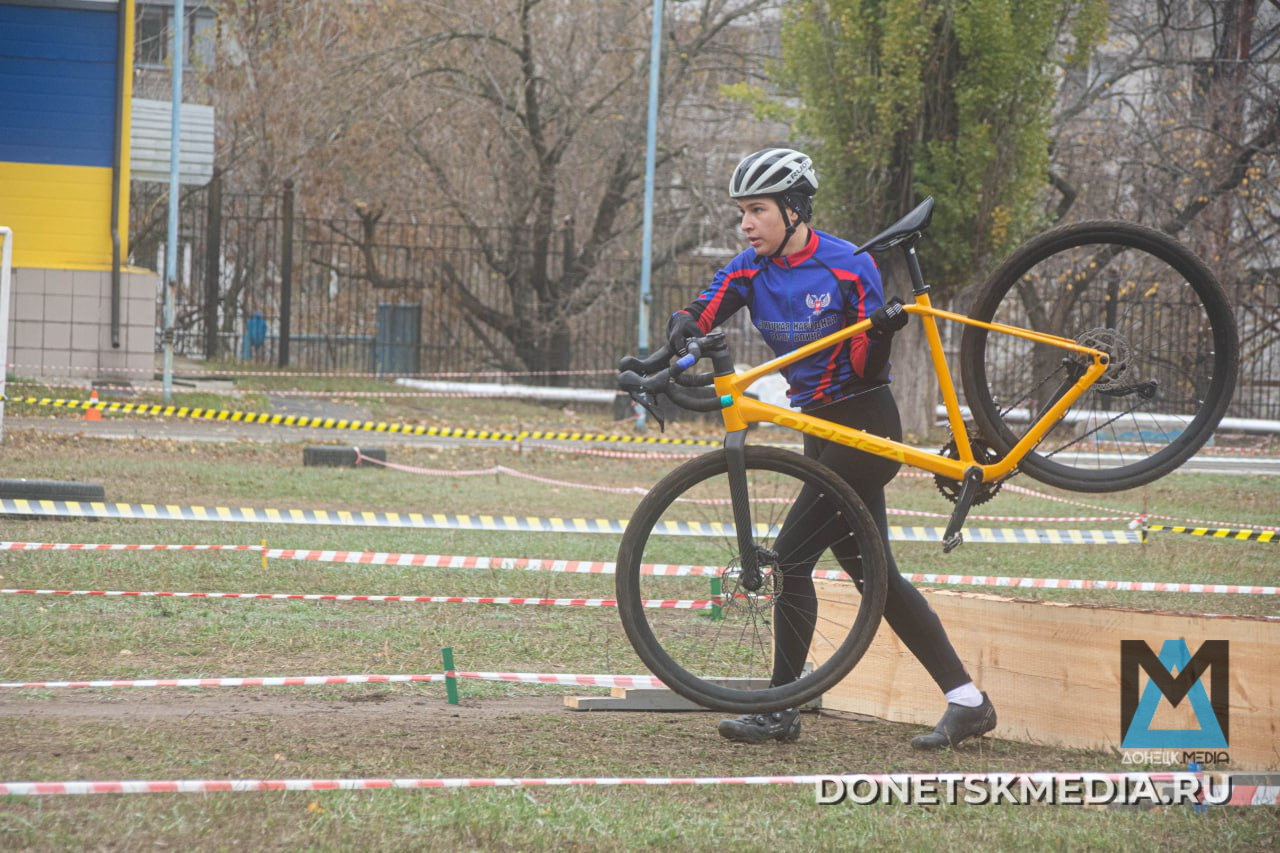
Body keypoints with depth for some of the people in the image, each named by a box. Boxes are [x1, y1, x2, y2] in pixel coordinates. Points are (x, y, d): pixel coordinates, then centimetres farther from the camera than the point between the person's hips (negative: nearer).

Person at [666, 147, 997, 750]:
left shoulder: (848, 267, -14)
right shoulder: (750, 270, 3)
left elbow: (868, 369, -13)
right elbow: (698, 315, -9)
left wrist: (883, 331, -33)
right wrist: (681, 332, -32)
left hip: (864, 424, -8)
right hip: (819, 428, 8)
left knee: (790, 555, -11)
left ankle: (781, 712, -3)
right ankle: (967, 702, 10)